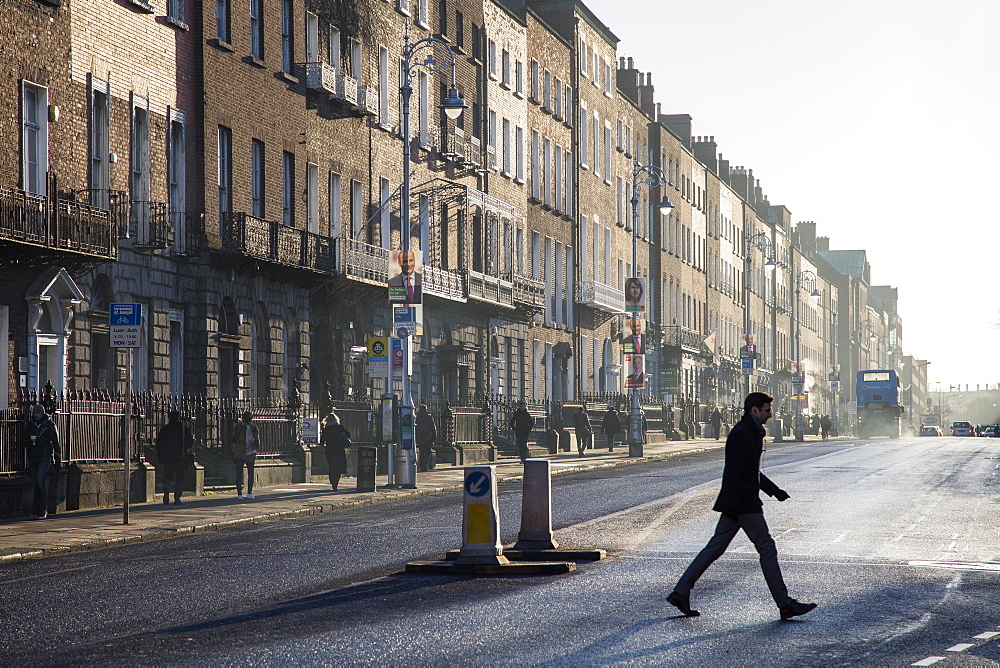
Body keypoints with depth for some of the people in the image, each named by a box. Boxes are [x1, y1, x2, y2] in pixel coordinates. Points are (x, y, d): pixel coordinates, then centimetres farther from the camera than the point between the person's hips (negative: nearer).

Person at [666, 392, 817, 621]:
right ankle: (785, 604, 2)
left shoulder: (751, 432, 17)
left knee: (715, 548, 9)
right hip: (744, 505, -10)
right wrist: (731, 506, -25)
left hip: (736, 504, 10)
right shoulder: (742, 434, -16)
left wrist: (774, 490, 24)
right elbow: (732, 472, -22)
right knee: (767, 548, -3)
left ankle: (681, 592, 8)